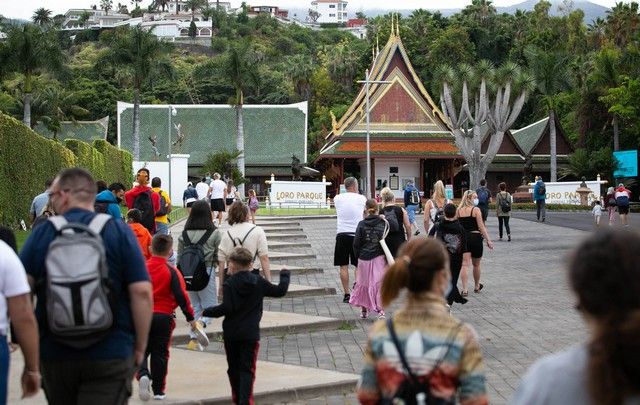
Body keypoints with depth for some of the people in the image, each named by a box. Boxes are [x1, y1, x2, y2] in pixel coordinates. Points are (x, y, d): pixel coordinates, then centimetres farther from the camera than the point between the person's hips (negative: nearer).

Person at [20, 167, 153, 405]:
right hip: (110, 355, -2)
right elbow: (142, 292, -9)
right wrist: (140, 347, 1)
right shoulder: (119, 232, -2)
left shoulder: (41, 233, 1)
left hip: (54, 355, 2)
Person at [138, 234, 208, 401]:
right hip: (163, 317, -1)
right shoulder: (172, 271, -7)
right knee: (160, 353, 9)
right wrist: (191, 318, -2)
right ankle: (158, 390, 13)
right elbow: (181, 296, -10)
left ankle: (142, 375, -18)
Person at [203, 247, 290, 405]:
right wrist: (285, 275, 27)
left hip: (231, 334, 0)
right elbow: (280, 291, 10)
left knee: (234, 368, 14)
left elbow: (226, 308, -17)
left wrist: (206, 312, -7)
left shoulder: (229, 284, -9)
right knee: (247, 369, 0)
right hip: (251, 334, 1)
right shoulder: (259, 282, 0)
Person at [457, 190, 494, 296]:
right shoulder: (476, 210, -7)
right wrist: (488, 240, -7)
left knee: (464, 264, -3)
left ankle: (464, 289, -14)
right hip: (475, 237, -2)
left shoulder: (459, 210, 4)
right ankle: (476, 287, 33)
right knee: (476, 265, 16)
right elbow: (481, 227, -10)